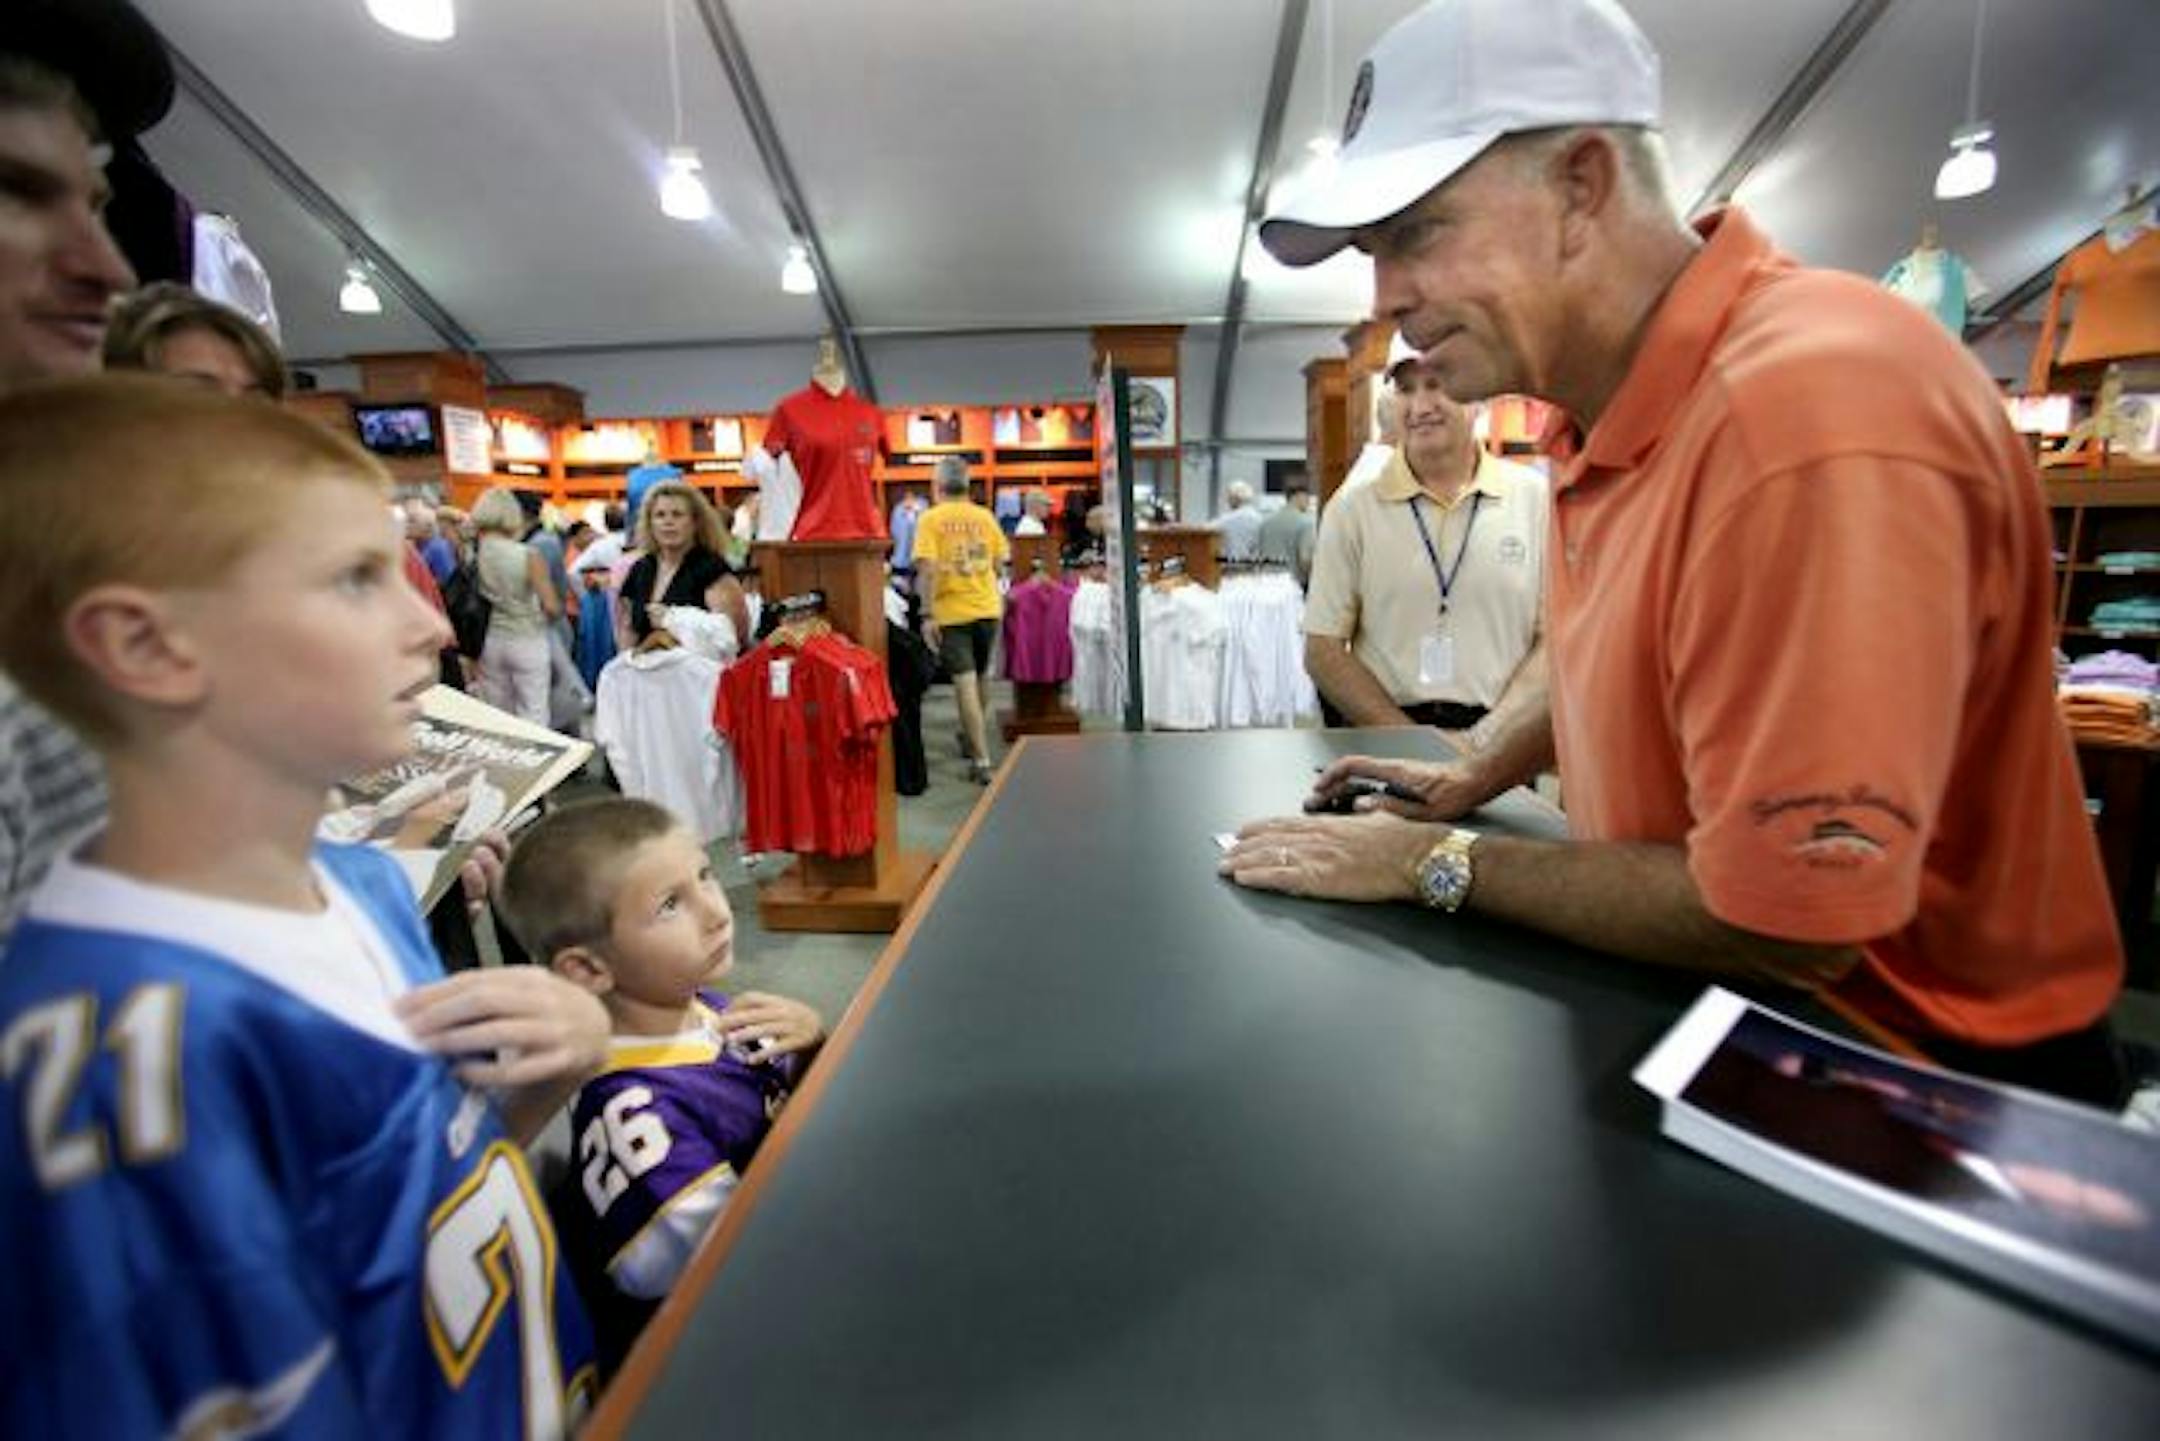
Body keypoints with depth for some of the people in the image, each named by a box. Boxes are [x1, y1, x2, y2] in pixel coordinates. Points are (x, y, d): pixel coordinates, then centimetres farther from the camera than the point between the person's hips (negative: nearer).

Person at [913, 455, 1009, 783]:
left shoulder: (931, 519, -6)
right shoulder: (984, 516, 4)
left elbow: (927, 568, -15)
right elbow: (1000, 560, 5)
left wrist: (928, 615, -13)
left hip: (952, 612, -4)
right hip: (987, 608, 4)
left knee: (965, 684, -3)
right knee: (978, 679, 20)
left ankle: (982, 761, -6)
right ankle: (972, 738, 39)